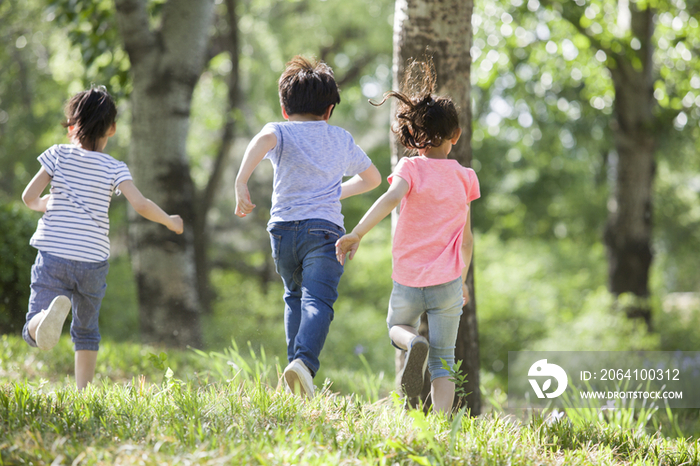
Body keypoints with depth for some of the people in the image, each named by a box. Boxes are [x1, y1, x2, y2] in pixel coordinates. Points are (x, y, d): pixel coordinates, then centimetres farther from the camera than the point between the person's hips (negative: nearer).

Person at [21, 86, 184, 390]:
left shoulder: (59, 155, 1)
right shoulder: (114, 169, -1)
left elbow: (29, 197, -3)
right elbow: (140, 205, -11)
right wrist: (170, 222, 7)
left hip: (53, 256, -1)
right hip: (93, 261, 1)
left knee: (33, 333, -5)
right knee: (86, 331, 21)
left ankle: (52, 310, -37)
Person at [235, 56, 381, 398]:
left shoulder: (281, 132, 9)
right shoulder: (342, 139, 19)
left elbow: (264, 139, -18)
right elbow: (372, 178, 33)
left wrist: (241, 183, -23)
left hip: (283, 228, 1)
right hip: (325, 228, -1)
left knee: (295, 297, 24)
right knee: (317, 300, -16)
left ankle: (296, 362, 19)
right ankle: (305, 362, -40)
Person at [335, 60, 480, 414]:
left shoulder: (410, 168, -4)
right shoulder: (463, 177, 5)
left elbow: (391, 198, -25)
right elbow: (466, 238, 10)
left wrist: (356, 234, -29)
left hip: (408, 281, -1)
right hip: (447, 280, 1)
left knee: (397, 327, 27)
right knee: (442, 362, 9)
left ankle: (413, 343, -8)